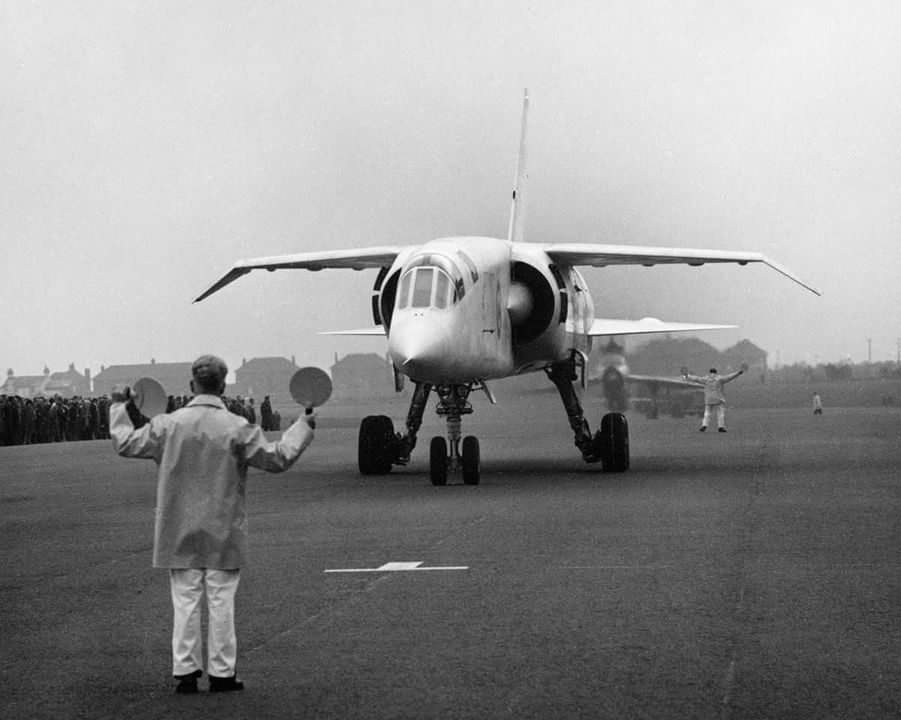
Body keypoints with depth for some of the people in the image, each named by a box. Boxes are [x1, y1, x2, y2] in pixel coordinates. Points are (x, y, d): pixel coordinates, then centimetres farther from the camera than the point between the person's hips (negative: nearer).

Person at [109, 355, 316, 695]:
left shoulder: (168, 425, -5)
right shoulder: (237, 429, -11)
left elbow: (125, 444, 7)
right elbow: (277, 458, -5)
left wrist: (119, 408, 23)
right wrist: (303, 426, 7)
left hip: (180, 535, 2)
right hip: (223, 535, -2)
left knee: (185, 601, 7)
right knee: (221, 601, 5)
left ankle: (185, 671, 8)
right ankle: (222, 672, 9)